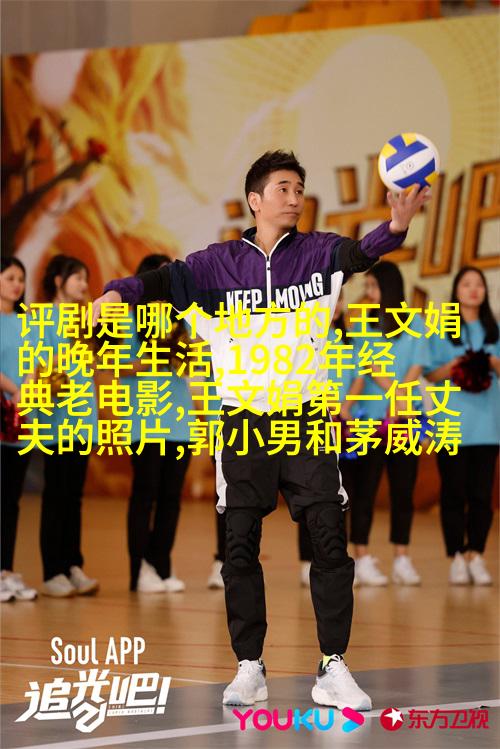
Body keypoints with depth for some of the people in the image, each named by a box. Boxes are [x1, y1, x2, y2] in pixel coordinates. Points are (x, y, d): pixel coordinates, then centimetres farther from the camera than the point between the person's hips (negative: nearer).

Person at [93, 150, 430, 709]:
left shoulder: (316, 252, 3)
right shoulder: (221, 262, 4)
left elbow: (358, 253, -15)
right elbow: (171, 280, -9)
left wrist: (395, 227, -38)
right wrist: (121, 291, -31)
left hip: (307, 417, 0)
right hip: (244, 417, 0)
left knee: (330, 541, -4)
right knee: (240, 546, 1)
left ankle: (333, 669, 3)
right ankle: (249, 668, 12)